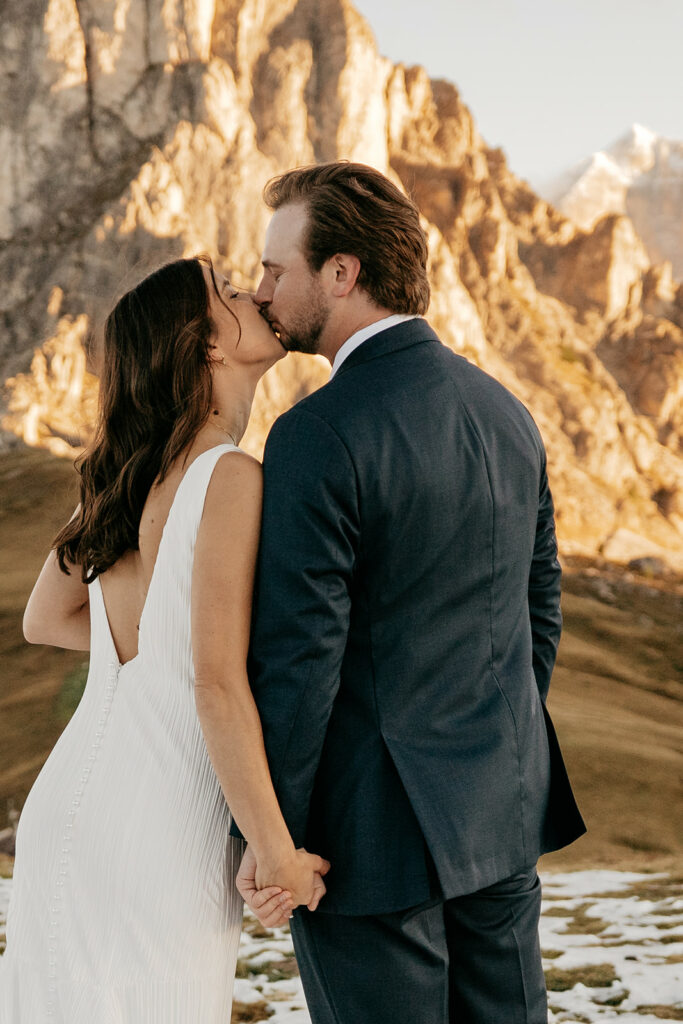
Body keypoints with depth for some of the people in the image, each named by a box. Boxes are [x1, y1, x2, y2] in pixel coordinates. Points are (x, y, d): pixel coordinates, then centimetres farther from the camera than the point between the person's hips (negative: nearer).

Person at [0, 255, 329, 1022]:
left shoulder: (128, 469, 8)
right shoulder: (231, 478, -15)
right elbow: (217, 687, -21)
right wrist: (278, 856, -13)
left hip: (68, 815, 7)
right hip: (155, 843, -7)